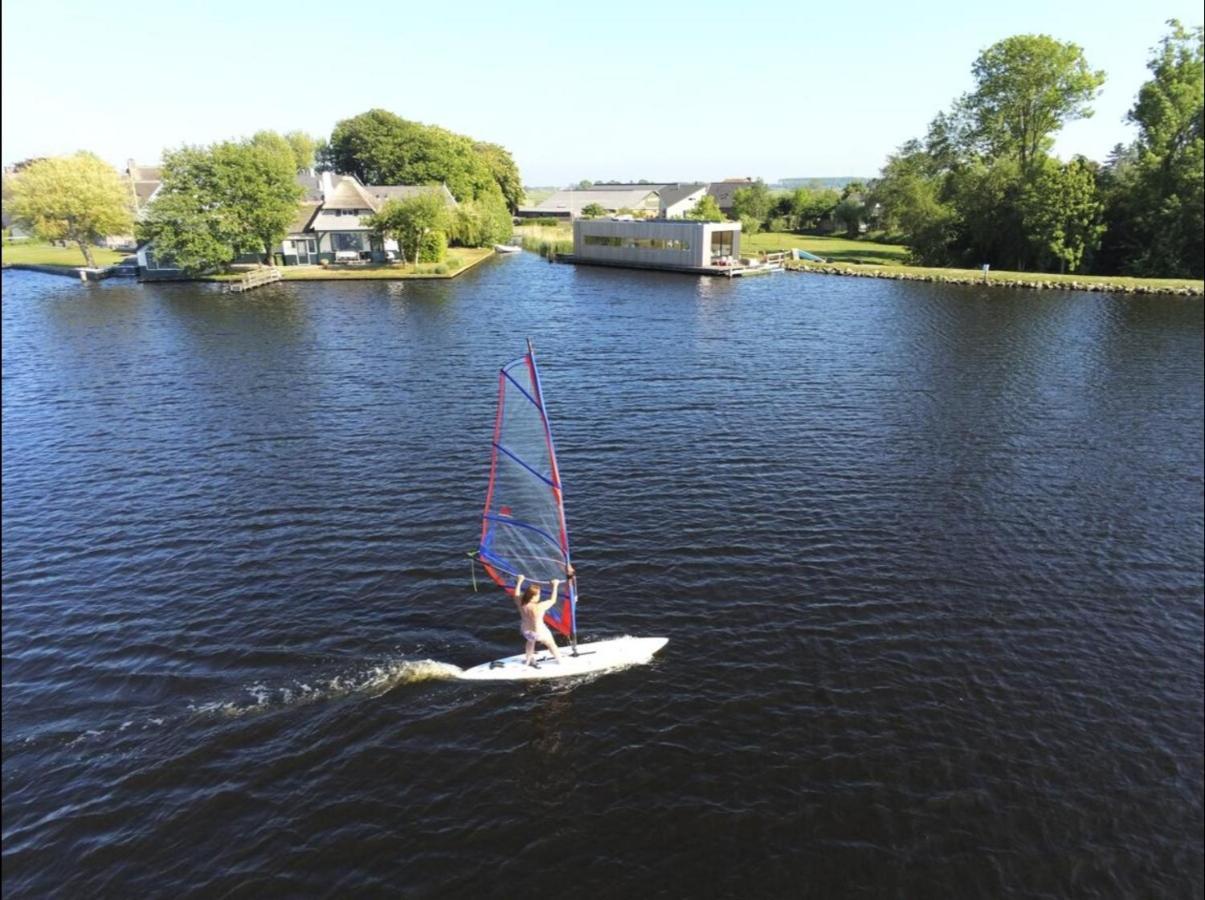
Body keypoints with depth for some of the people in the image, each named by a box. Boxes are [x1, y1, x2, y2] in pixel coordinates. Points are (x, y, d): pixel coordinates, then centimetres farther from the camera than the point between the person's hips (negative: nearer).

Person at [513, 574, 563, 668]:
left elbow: (516, 595, 0)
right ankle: (560, 660, 47)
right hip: (539, 633, -5)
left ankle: (528, 659, 54)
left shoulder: (521, 604, -22)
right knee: (551, 644, 25)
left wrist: (519, 581, 10)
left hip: (525, 631, 5)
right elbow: (553, 600, -22)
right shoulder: (539, 607, -36)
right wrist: (555, 586, -14)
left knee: (531, 640, 40)